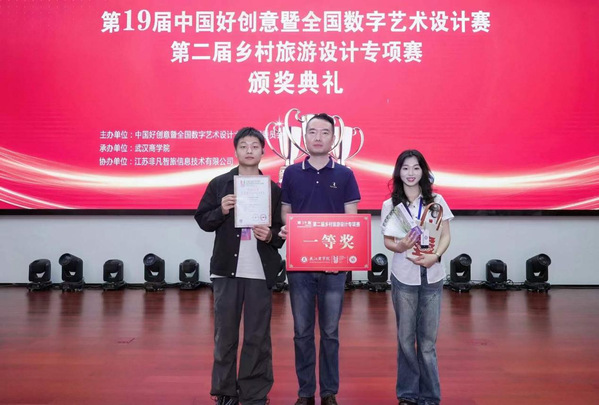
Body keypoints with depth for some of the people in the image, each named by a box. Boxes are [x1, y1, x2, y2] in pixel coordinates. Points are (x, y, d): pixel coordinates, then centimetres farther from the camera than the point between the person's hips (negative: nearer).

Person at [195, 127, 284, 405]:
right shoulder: (219, 184, 6)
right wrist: (221, 211, -13)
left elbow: (282, 230, 7)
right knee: (225, 335, 9)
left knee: (258, 337, 4)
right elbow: (203, 220, 5)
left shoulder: (273, 189, 6)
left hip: (260, 272, 0)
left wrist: (270, 235, -14)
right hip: (226, 269, 0)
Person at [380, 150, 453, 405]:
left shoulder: (437, 201, 4)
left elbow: (446, 236, 4)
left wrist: (435, 255, -15)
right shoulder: (390, 205, 2)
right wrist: (399, 246, -20)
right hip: (404, 277, 0)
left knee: (428, 339, 6)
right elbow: (387, 241, 2)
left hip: (432, 276, 0)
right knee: (406, 338, 7)